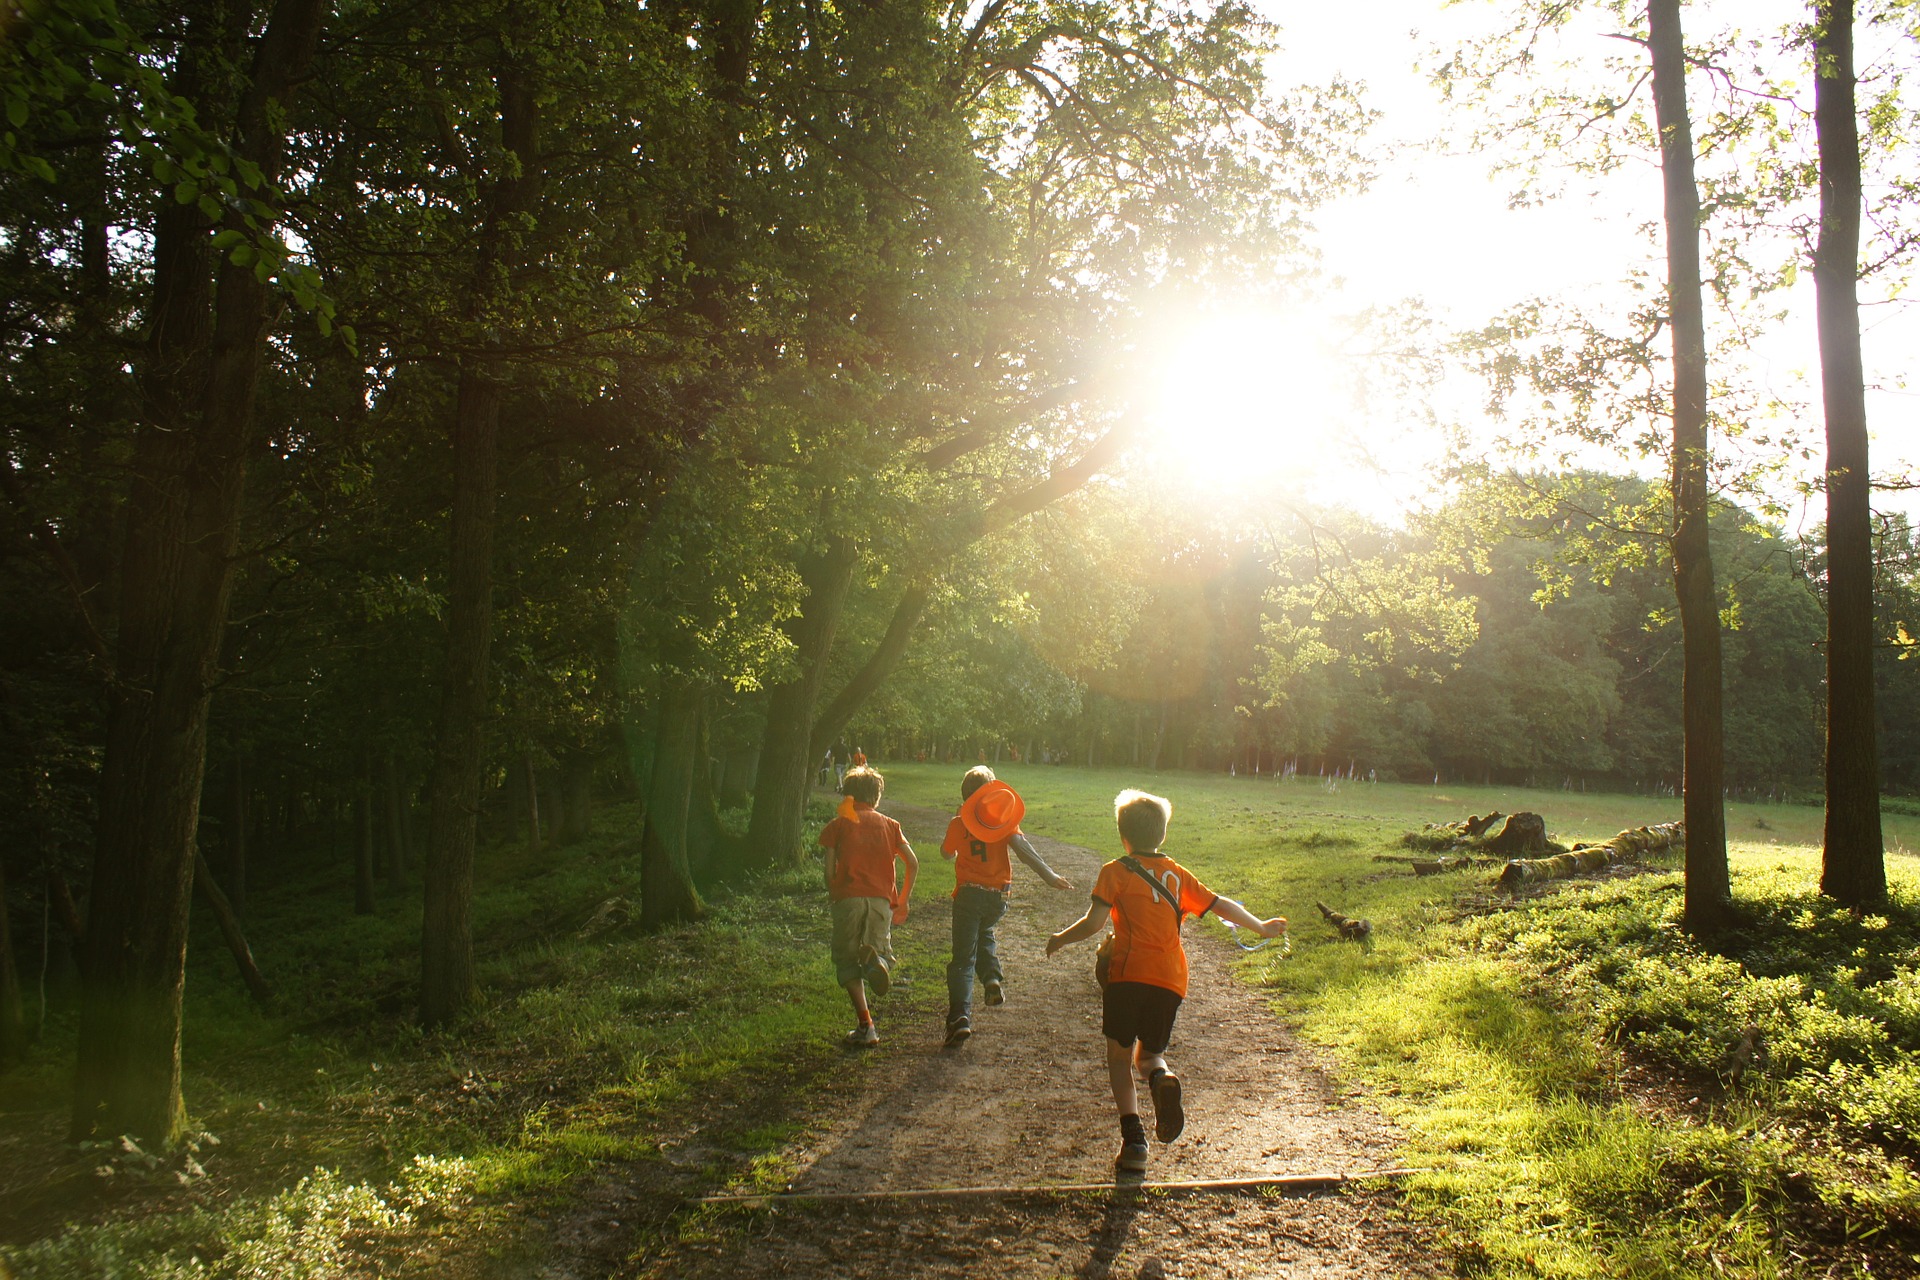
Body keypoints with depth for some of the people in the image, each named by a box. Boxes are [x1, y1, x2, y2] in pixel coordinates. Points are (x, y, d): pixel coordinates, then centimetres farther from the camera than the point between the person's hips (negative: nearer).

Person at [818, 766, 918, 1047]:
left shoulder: (838, 824, 10)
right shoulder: (889, 825, 15)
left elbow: (830, 870, 2)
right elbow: (913, 863, 6)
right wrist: (903, 901, 14)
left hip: (848, 898, -1)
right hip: (881, 899, 2)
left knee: (848, 963, 8)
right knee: (880, 949, 14)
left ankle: (866, 1025, -4)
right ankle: (876, 958, -24)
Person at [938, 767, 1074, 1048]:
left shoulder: (958, 824, -3)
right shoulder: (1004, 821, -2)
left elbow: (947, 854, 12)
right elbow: (1023, 849, -14)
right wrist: (1049, 876, -18)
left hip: (968, 894, -2)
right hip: (998, 897, 2)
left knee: (963, 958, 1)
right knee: (984, 933, 33)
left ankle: (960, 1016, -13)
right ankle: (993, 976, 7)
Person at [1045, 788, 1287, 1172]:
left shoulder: (1117, 872, 3)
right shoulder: (1178, 874, 15)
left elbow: (1093, 923, -6)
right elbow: (1222, 905, 20)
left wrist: (1060, 939, 12)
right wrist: (1262, 927, 35)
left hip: (1128, 973, -4)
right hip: (1171, 979, 4)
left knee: (1119, 1056, 11)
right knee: (1149, 1053, 19)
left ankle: (1134, 1140, -4)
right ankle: (1161, 1078, -18)